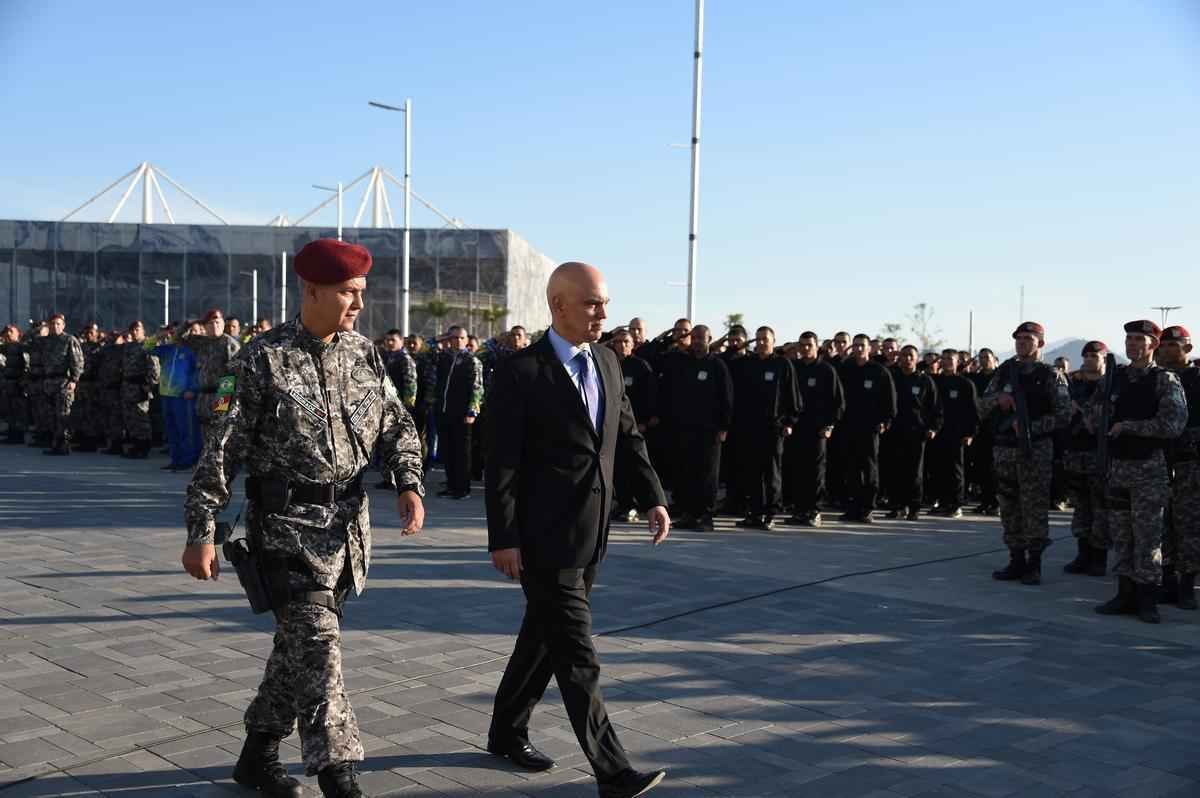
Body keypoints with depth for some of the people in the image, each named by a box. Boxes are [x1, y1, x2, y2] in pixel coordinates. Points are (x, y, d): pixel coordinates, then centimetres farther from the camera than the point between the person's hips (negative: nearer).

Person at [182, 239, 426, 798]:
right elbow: (221, 449, -9)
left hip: (347, 523, 6)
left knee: (301, 640, 15)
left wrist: (409, 483, -6)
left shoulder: (365, 355, 5)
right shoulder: (262, 359, -10)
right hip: (287, 523, -5)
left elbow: (397, 424, 12)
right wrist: (201, 532, -11)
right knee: (317, 645, -9)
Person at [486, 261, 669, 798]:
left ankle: (507, 733, 36)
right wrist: (503, 539, -14)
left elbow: (628, 435, 15)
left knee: (544, 639, 19)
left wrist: (653, 497, 7)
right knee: (577, 657, -3)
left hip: (589, 535, 7)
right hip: (544, 538, -7)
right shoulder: (521, 372, -13)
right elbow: (502, 462, -13)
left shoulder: (606, 361, 8)